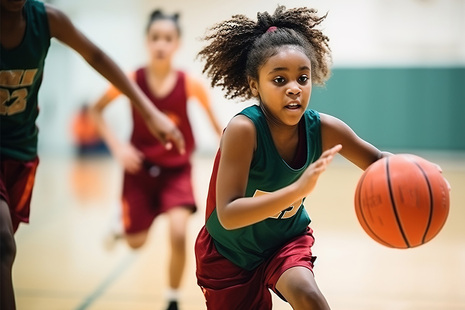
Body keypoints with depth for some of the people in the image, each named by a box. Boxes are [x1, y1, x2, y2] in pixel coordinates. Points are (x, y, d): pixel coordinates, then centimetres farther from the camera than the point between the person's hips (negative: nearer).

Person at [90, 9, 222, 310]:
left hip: (177, 170, -1)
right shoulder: (132, 80, -14)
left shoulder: (190, 83, -15)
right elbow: (97, 110, -1)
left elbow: (216, 125, -3)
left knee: (178, 235, -20)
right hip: (141, 168, 1)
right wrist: (117, 146, -13)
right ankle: (126, 224, 49)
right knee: (136, 242, 9)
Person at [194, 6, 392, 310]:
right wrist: (298, 189, -49)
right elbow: (227, 215, -37)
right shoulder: (243, 129, -31)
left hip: (287, 239, 2)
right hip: (229, 251, -1)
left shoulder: (323, 128, -20)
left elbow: (378, 160, -4)